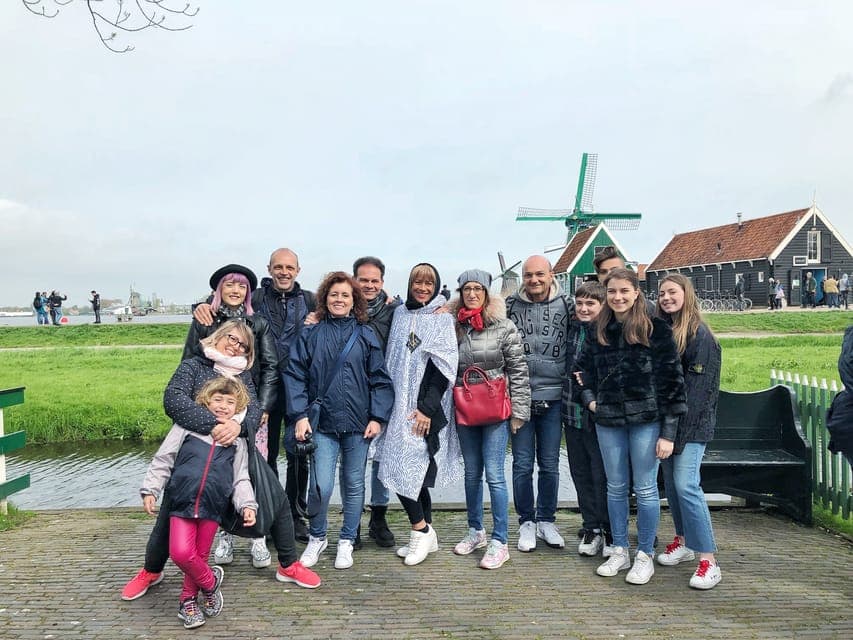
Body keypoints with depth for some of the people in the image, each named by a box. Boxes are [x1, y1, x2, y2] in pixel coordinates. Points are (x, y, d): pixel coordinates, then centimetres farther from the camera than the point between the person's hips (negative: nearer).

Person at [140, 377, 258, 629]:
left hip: (213, 507, 2)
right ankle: (210, 582, 12)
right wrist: (150, 489, -1)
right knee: (181, 552, -15)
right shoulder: (187, 426, 4)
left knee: (199, 556, 8)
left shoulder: (237, 439, 10)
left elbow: (241, 478, 10)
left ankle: (188, 601, 33)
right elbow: (163, 460, 6)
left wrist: (247, 505, -3)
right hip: (182, 503, -1)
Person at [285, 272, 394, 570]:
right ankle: (316, 537, 20)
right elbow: (294, 375, 1)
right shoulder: (311, 335, 4)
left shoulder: (366, 335, 5)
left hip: (358, 423, 1)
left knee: (353, 485, 9)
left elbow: (380, 379, 3)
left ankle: (346, 542, 28)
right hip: (322, 422, -1)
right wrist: (299, 415, -8)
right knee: (321, 486, -7)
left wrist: (377, 417, -4)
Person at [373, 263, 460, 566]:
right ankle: (426, 535, 20)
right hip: (400, 404, 5)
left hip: (426, 405, -5)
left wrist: (427, 408, -16)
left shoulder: (442, 319, -4)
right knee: (415, 468, 9)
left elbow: (444, 367, -10)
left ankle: (421, 529, 8)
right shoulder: (400, 314, 11)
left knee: (406, 466, -10)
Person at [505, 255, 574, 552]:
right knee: (522, 464, 7)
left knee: (549, 464, 11)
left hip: (553, 396, 1)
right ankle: (526, 522, 23)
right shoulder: (510, 305, 0)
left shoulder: (566, 305, 1)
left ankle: (546, 520, 27)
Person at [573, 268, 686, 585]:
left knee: (645, 488, 5)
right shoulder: (598, 332, 7)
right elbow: (583, 369, 19)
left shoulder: (656, 330, -7)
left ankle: (644, 555, 21)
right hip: (608, 421, 4)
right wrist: (588, 398, 1)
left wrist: (668, 432, -11)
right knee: (615, 487, 13)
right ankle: (619, 551, 28)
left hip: (646, 420, -4)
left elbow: (672, 380, -9)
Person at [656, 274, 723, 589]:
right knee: (671, 483, 12)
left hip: (691, 423, -7)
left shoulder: (700, 334, -10)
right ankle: (683, 542, 27)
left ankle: (708, 560, -6)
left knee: (686, 484, -12)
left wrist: (679, 427, -18)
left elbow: (697, 385, -15)